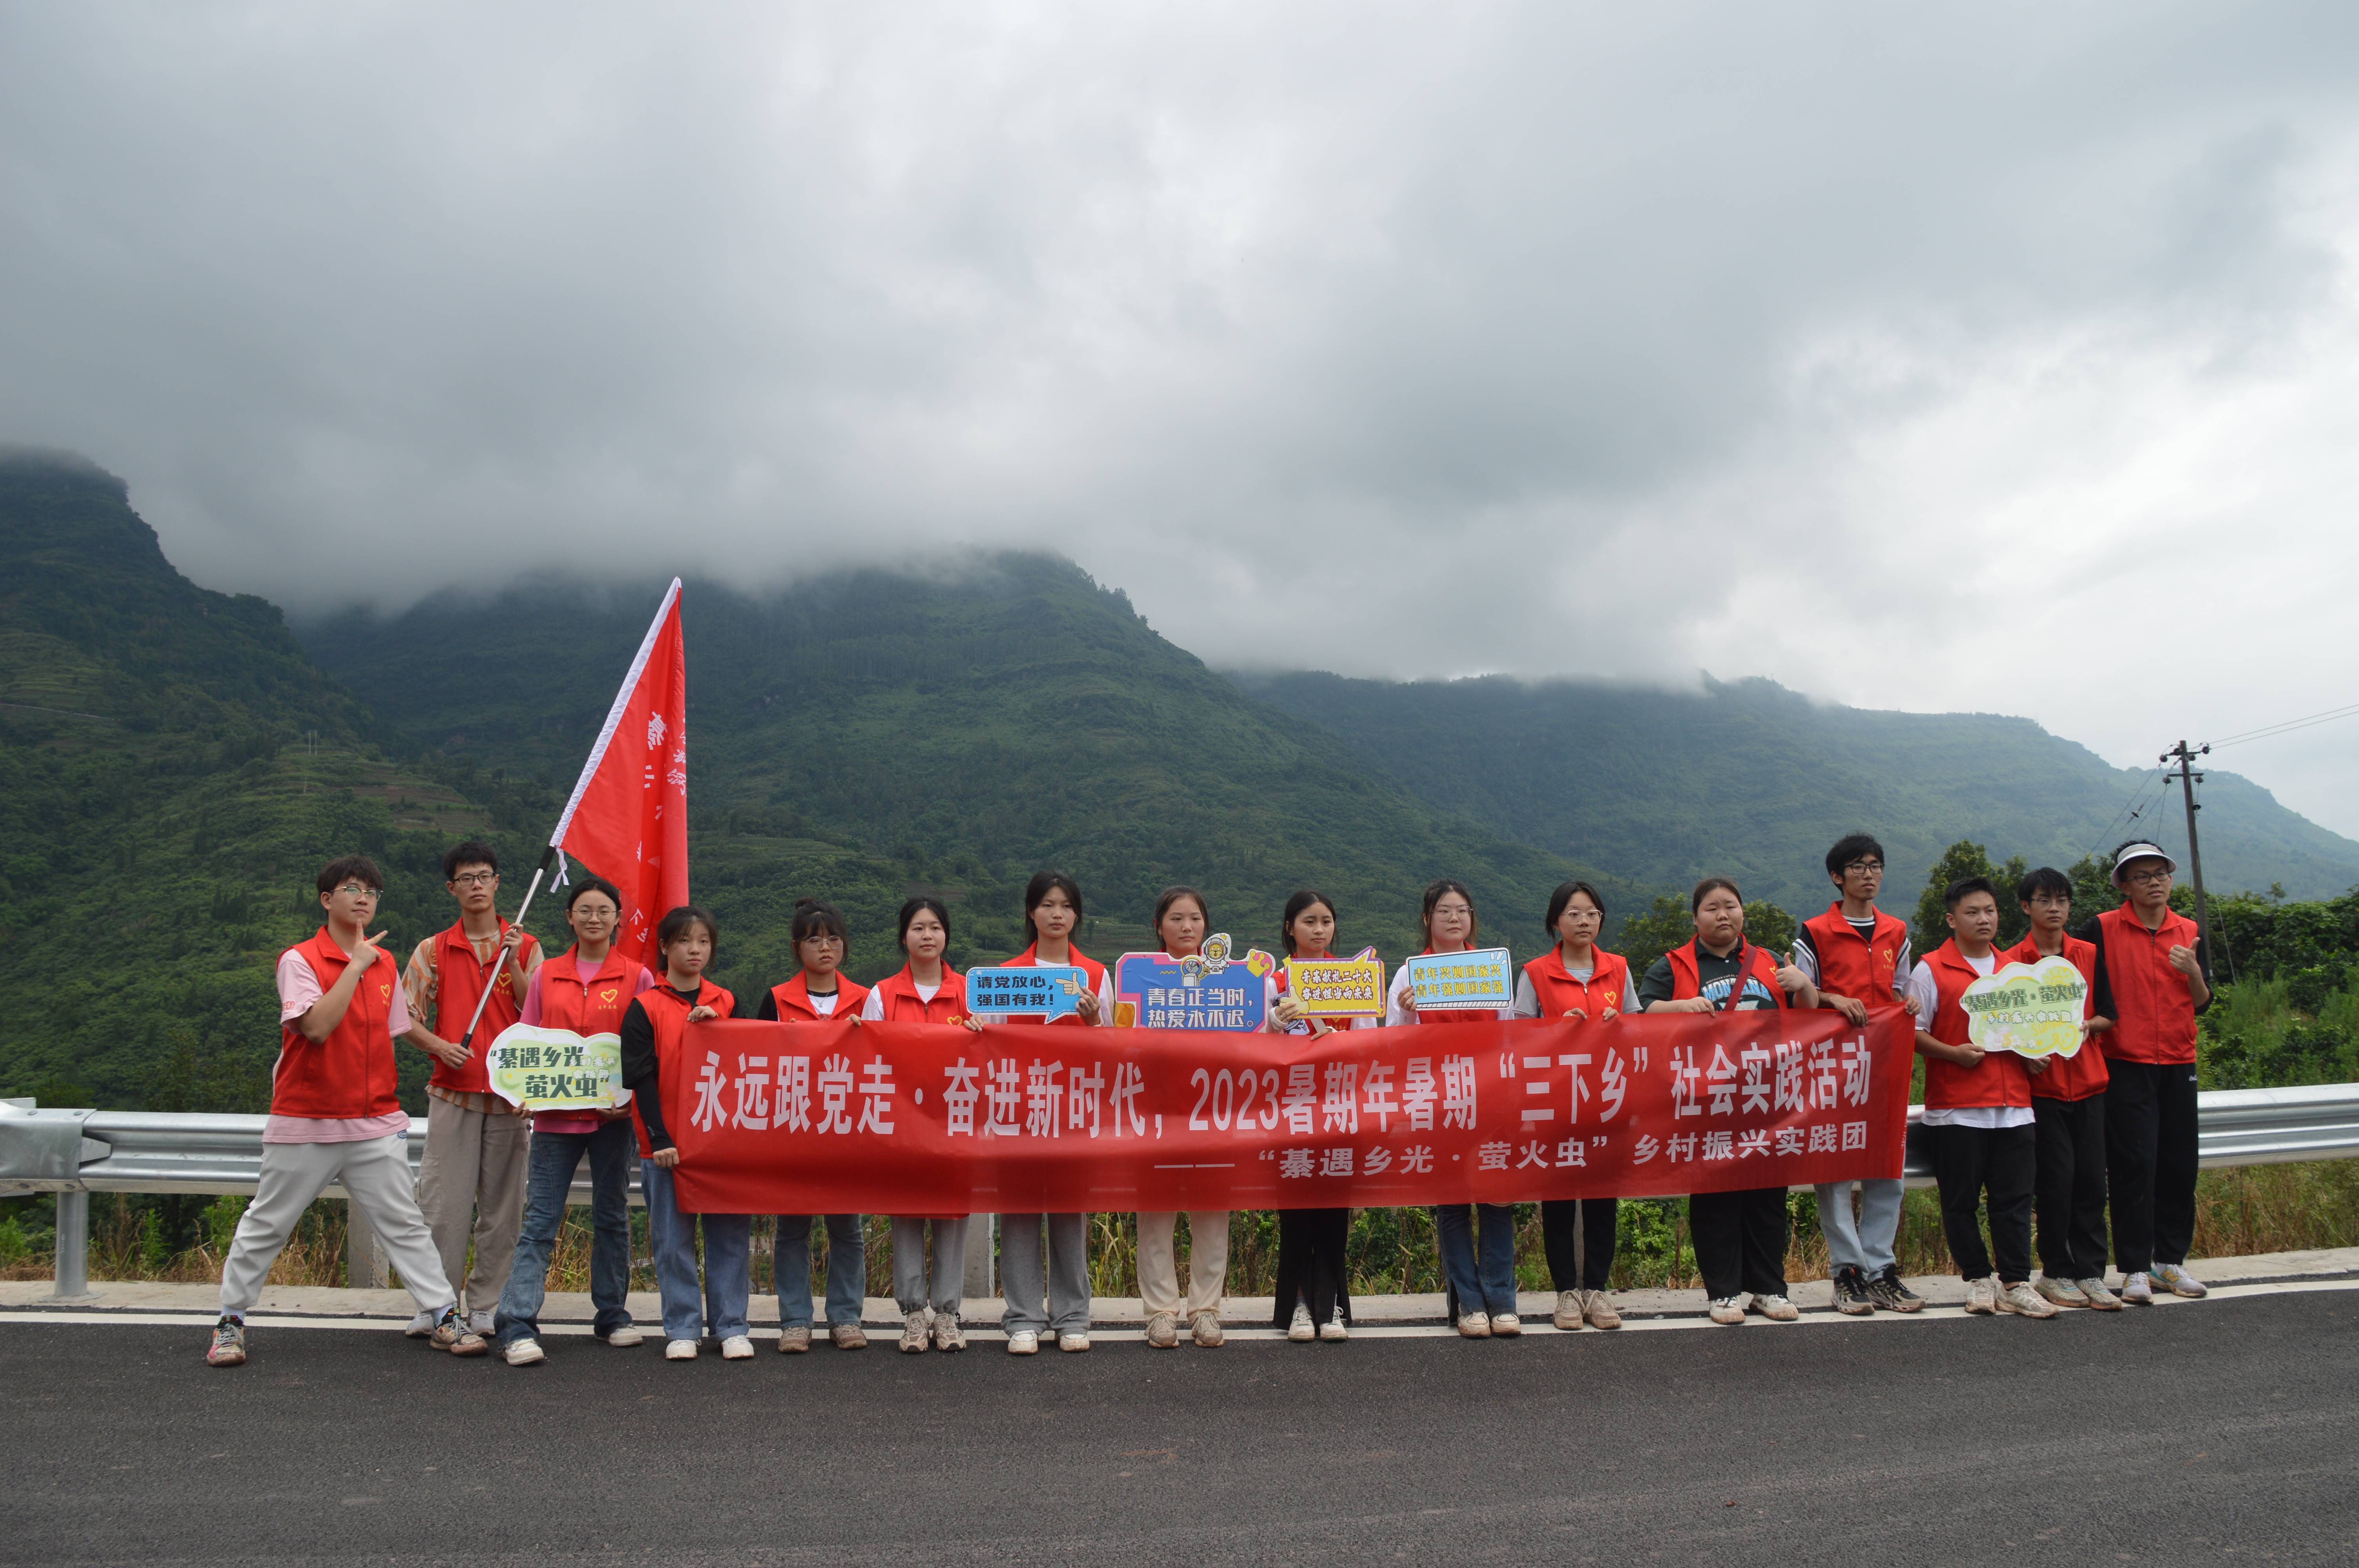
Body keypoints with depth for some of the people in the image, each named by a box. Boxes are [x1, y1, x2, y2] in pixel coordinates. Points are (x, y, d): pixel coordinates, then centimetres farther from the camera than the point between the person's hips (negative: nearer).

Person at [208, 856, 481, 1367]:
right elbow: (317, 1026, -23)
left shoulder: (385, 963, 10)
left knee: (404, 1224, 3)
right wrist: (356, 965, -18)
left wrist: (381, 1095, 11)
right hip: (304, 1121, -4)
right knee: (266, 1225, 8)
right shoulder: (299, 960, -7)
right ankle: (231, 1323, 25)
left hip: (376, 1123, 4)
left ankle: (444, 1318, 5)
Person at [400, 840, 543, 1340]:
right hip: (453, 1092, 0)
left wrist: (512, 963, -11)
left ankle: (486, 1306, 13)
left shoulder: (525, 946, 7)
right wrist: (439, 1046, -11)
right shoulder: (434, 950, 8)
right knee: (444, 1203, -1)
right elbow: (405, 1016, 7)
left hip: (510, 1094, 0)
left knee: (502, 1205, 4)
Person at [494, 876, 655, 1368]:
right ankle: (517, 1327, -4)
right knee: (540, 1221, -4)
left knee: (612, 1216, 10)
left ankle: (612, 1315, 22)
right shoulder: (546, 977, 8)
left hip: (613, 1115, 0)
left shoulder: (637, 978, 3)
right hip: (556, 1113, 0)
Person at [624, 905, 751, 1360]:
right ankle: (682, 1329, 14)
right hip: (668, 1143, -2)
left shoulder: (726, 1003, 10)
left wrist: (715, 1023, -8)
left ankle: (732, 1327, 12)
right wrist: (660, 1138, -11)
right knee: (674, 1239, 4)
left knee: (730, 1236, 4)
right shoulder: (645, 1008, 1)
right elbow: (641, 1078, -4)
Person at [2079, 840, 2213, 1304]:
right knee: (2133, 1165, -6)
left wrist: (2192, 972, -11)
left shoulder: (2190, 932, 9)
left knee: (2179, 1165, 7)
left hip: (2179, 1063, 4)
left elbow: (2202, 1003, 8)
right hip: (2126, 1064, -4)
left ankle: (2170, 1260, 19)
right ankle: (2135, 1269, -1)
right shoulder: (2103, 930, -3)